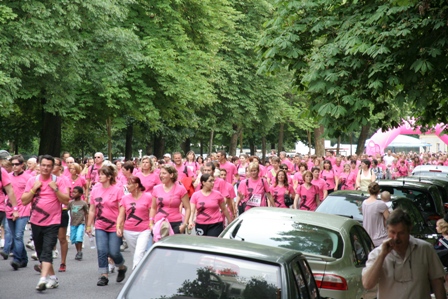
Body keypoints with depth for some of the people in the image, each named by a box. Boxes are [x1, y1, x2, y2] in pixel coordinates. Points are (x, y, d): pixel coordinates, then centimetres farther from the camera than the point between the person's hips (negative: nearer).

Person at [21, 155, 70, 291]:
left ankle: (43, 279, -23)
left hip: (52, 222, -4)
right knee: (40, 252, 12)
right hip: (36, 222, 4)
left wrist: (55, 189, -18)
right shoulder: (32, 180, 4)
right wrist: (34, 189, -11)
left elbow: (66, 200, -7)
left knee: (47, 251, -16)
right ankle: (52, 277, 25)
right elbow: (24, 201, 1)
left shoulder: (58, 181, -3)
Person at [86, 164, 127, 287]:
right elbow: (92, 209, 10)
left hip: (115, 226, -4)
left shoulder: (117, 190, -10)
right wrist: (89, 225, 10)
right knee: (102, 251, -4)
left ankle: (122, 267, 28)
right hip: (100, 227, 4)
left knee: (113, 252, -2)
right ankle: (104, 276, 5)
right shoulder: (95, 189, 3)